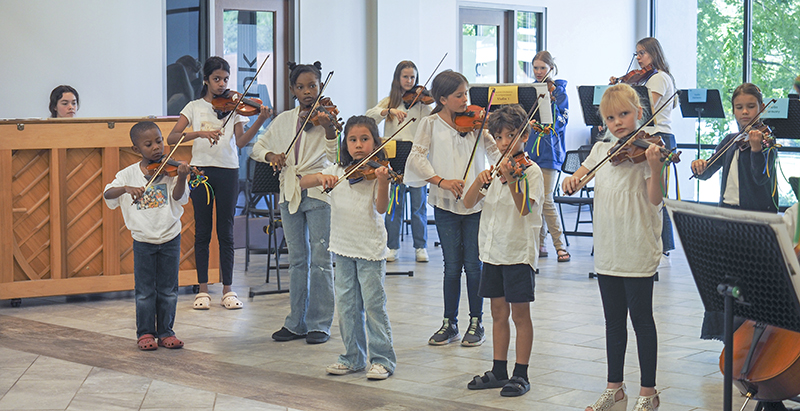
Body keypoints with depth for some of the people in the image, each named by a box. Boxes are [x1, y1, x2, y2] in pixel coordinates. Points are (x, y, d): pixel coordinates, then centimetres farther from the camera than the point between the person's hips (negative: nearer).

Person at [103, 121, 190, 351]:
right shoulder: (129, 174, -1)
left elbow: (179, 197, -13)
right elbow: (107, 194, -9)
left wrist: (181, 178, -32)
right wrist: (126, 188, -27)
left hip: (170, 238, 0)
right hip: (143, 240, 0)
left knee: (168, 290, 7)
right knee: (144, 291, 4)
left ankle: (165, 332, 17)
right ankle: (145, 333, 15)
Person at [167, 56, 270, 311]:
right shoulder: (194, 107, 6)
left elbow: (240, 142, -5)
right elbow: (172, 138, -6)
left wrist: (260, 121, -19)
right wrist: (200, 133, -21)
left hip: (228, 172, 0)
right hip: (201, 170, 0)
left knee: (226, 231, 3)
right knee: (202, 231, 4)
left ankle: (227, 290, 9)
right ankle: (203, 290, 11)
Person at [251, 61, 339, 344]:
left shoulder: (327, 118, -3)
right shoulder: (284, 120, 10)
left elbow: (335, 157, -15)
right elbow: (257, 147, 17)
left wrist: (328, 128, -31)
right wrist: (270, 156, -4)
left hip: (318, 192, -4)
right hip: (289, 193, 4)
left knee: (320, 260, -4)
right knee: (297, 260, 10)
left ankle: (320, 324, 3)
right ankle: (297, 323, 17)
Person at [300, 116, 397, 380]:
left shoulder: (377, 172, -6)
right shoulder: (338, 171, 6)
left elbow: (381, 207, -18)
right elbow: (302, 183, 0)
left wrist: (383, 182, -35)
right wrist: (320, 177, -20)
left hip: (370, 249, -4)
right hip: (343, 248, 4)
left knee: (373, 305, -3)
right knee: (347, 306, 10)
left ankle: (382, 359, 6)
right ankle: (353, 357, 21)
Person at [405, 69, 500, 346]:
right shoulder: (431, 124, 2)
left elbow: (495, 151, -1)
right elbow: (417, 157, -7)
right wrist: (440, 181, -19)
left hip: (475, 202, 0)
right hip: (445, 204, 0)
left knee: (473, 265, 2)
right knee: (451, 266, 6)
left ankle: (476, 323, 15)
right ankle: (449, 324, 18)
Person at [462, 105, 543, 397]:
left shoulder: (531, 171, -7)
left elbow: (525, 208, -22)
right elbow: (468, 203, 4)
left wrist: (511, 180, -34)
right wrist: (480, 180, -13)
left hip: (519, 252, -6)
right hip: (493, 250, 6)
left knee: (520, 314, 0)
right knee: (499, 313, 12)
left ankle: (521, 375, 7)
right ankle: (499, 371, 20)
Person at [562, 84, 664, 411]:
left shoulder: (645, 150, -8)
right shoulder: (601, 150, 10)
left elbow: (654, 199, -16)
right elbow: (575, 181, 15)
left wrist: (655, 167, -33)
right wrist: (571, 181, -8)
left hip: (638, 252, -6)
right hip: (607, 250, 6)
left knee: (641, 320, 2)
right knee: (614, 322, 14)